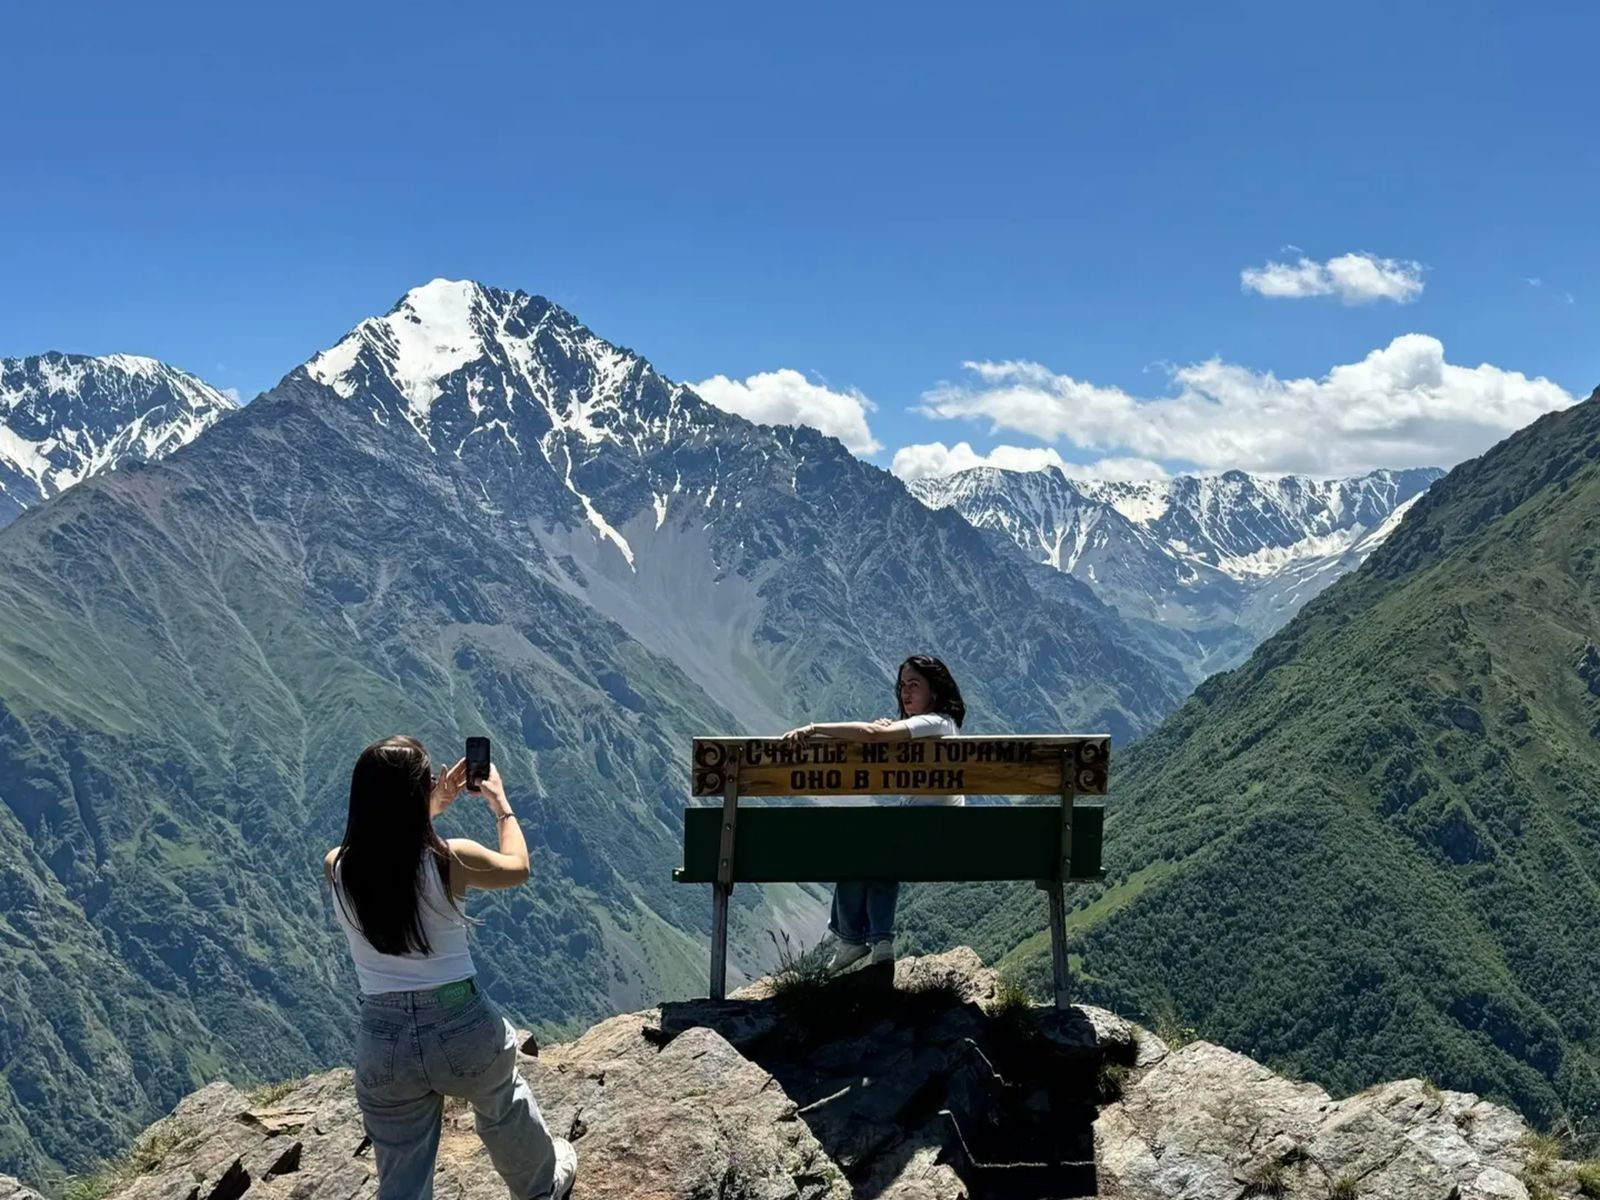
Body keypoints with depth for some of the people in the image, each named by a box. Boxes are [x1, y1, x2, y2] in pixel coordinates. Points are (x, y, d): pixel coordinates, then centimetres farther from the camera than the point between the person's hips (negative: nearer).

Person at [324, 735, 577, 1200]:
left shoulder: (337, 870, -10)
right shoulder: (452, 860, -19)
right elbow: (518, 867, 4)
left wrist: (432, 808, 19)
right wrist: (500, 802, 17)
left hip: (384, 1041, 1)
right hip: (463, 1029, -1)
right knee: (504, 1114, 32)